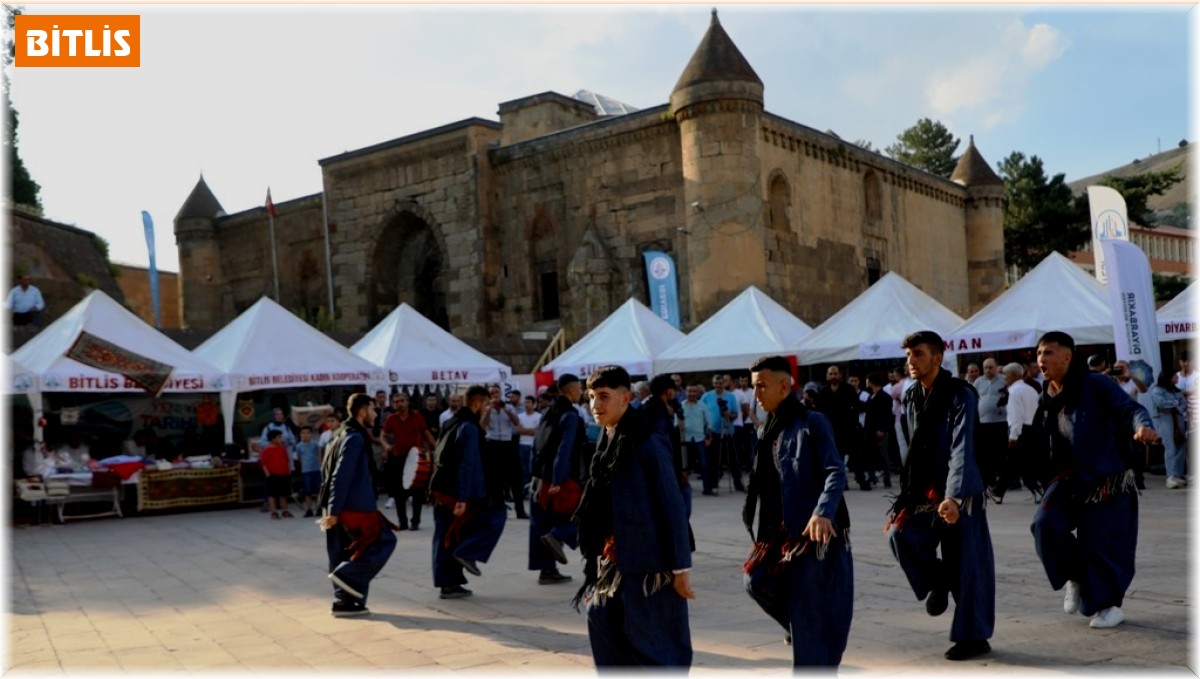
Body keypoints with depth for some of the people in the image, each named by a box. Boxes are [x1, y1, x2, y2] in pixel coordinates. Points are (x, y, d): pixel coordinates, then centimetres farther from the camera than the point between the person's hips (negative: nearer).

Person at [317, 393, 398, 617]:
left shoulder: (344, 435, 16)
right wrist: (333, 510, -22)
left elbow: (329, 472, 20)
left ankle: (344, 600, 13)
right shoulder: (355, 438, -15)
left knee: (346, 553, 12)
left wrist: (330, 508, 22)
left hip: (342, 508, 10)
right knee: (384, 541, -1)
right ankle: (348, 574, -7)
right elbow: (342, 477, -21)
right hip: (352, 507, -10)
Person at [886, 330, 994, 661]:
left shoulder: (960, 395, -16)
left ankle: (974, 637, 11)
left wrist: (953, 496, -36)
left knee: (966, 562, -2)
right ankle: (937, 581, 12)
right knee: (899, 533, -15)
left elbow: (961, 450, -25)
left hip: (959, 492, -6)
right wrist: (908, 493, 10)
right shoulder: (910, 398, 6)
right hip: (925, 489, 6)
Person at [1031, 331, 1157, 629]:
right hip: (1070, 477, 5)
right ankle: (1074, 578, 10)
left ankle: (1109, 605, 19)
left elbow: (1130, 408, -21)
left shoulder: (1095, 385, -14)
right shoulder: (1046, 398, 6)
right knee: (1045, 522, -14)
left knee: (1102, 542, -2)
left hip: (1106, 478, -5)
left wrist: (1143, 425, -41)